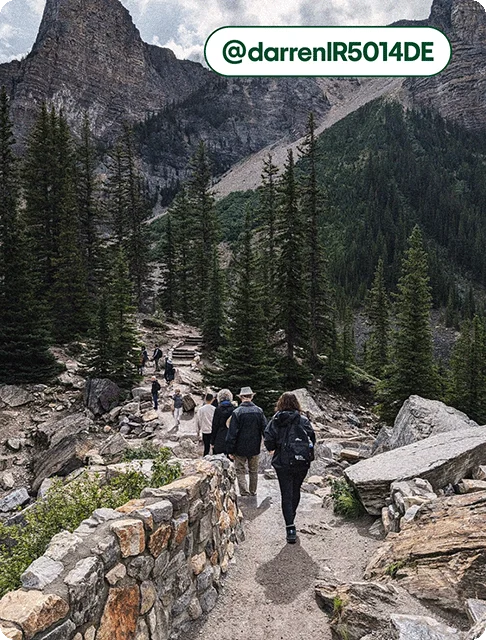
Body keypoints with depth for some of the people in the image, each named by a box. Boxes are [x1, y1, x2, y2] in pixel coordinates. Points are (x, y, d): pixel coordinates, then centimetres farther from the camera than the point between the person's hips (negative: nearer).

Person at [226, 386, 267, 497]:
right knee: (254, 472, 17)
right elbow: (265, 429, 1)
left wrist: (230, 450, -6)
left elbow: (232, 433, -12)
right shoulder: (259, 411, -4)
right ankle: (253, 493, 28)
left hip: (240, 448, -3)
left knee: (240, 472, 7)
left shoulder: (237, 412, -13)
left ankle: (245, 494, -1)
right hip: (255, 448, 3)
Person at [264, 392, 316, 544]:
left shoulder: (276, 420, -5)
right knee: (296, 491, 21)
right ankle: (291, 517, 38)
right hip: (302, 463, 2)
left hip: (283, 463, -2)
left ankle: (290, 529, -4)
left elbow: (268, 438, -14)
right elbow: (312, 439, -4)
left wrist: (273, 449, 4)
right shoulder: (303, 420, -2)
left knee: (286, 495, 3)